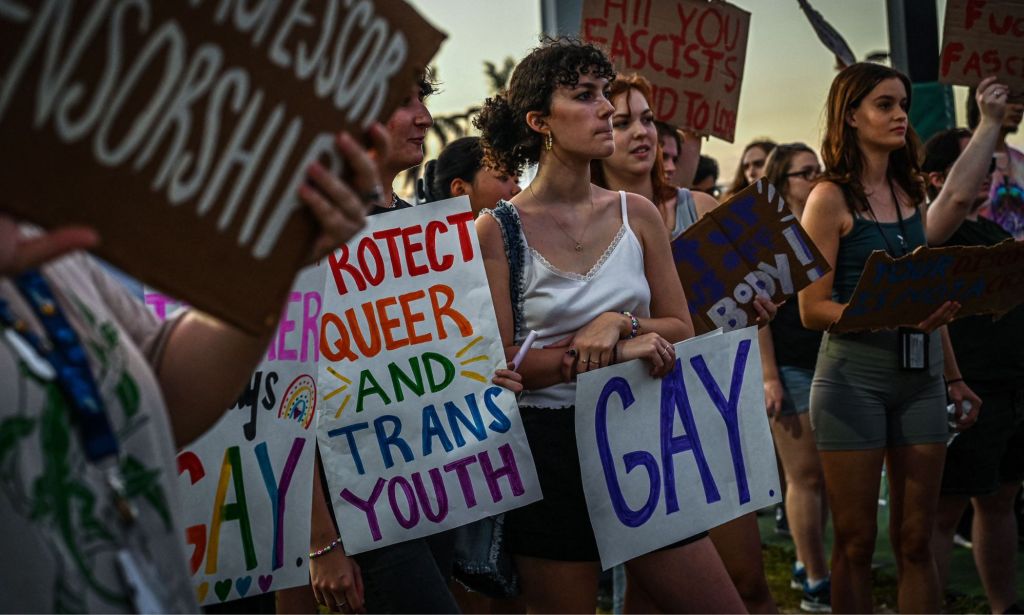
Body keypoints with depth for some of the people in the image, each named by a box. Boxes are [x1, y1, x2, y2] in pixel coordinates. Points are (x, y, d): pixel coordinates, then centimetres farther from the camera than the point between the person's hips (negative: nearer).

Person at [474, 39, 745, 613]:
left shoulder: (637, 214, 4)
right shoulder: (498, 230, -6)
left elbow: (680, 329, 6)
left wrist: (620, 321, -14)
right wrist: (611, 352, -17)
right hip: (549, 446, -3)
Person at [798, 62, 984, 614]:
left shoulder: (909, 193, 12)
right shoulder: (831, 197, -6)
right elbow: (812, 309, -11)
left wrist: (954, 378, 18)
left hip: (920, 378, 5)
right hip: (853, 377, -5)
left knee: (916, 541, 8)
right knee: (856, 543, 3)